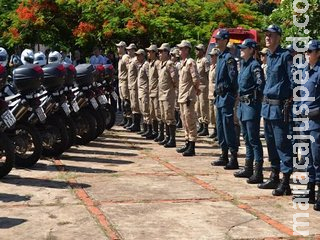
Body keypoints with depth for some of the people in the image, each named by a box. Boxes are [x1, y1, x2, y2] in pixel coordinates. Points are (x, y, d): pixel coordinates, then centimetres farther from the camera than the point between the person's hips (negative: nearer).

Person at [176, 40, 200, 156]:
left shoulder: (190, 62, -13)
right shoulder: (183, 63, 16)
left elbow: (196, 79, -19)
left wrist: (195, 89, -3)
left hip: (188, 96, -10)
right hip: (182, 96, 10)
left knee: (190, 121, -6)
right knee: (184, 121, 15)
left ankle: (192, 147, -3)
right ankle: (188, 143, 25)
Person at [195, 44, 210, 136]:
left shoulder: (205, 61, -10)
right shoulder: (197, 61, 16)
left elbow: (208, 75, -13)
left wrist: (206, 86, -16)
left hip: (203, 87, -9)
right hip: (197, 87, 9)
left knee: (204, 108, -6)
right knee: (197, 108, 12)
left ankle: (205, 129, -2)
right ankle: (201, 126, 21)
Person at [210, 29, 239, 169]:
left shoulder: (229, 58, -14)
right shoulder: (220, 57, 15)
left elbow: (233, 76, -22)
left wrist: (229, 90, -13)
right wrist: (217, 91, 15)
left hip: (226, 96, -10)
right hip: (220, 96, 10)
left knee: (228, 127, -8)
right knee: (220, 127, 14)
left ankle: (234, 159, -3)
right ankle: (224, 156, 22)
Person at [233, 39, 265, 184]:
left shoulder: (254, 65, -14)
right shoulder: (243, 64, 14)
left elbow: (261, 83, -23)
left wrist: (257, 96, -12)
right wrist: (240, 98, 15)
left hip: (251, 105, -10)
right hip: (242, 104, 10)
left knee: (254, 139, -8)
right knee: (247, 138, 15)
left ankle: (258, 173, -4)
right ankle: (248, 169, 25)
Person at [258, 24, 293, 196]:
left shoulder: (285, 56, -10)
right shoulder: (269, 57, 14)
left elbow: (293, 81, -13)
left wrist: (289, 103, -17)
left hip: (279, 106, -9)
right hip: (267, 105, 9)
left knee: (282, 143, -6)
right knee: (271, 143, 16)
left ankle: (285, 183, -2)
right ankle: (274, 177, 28)